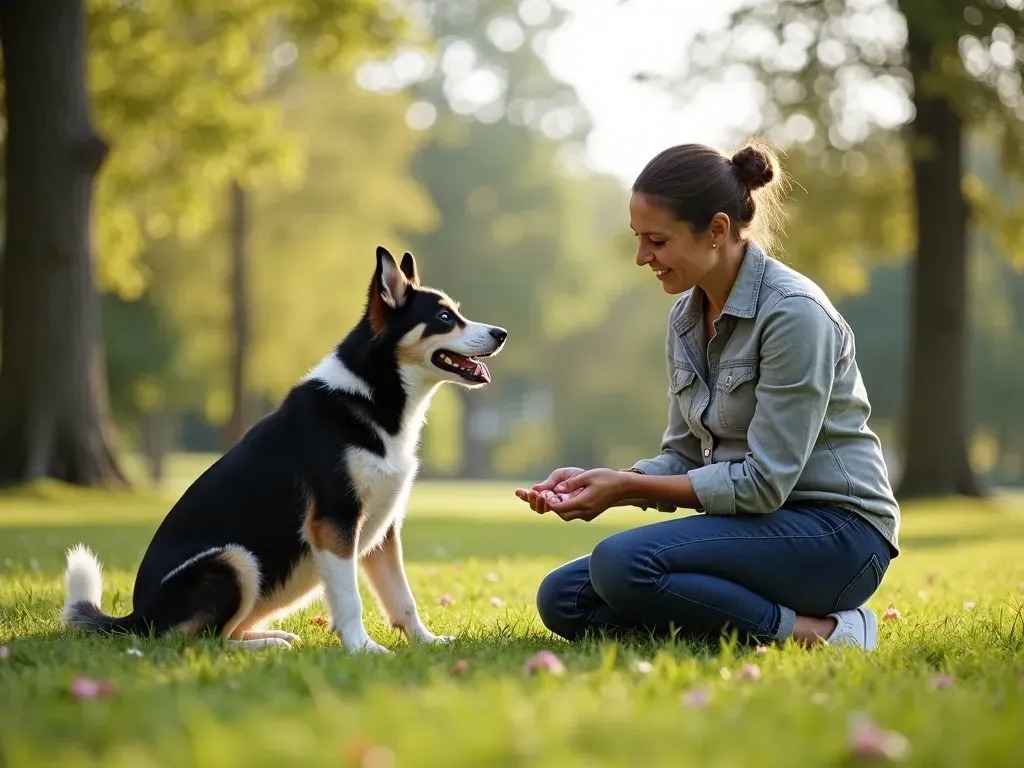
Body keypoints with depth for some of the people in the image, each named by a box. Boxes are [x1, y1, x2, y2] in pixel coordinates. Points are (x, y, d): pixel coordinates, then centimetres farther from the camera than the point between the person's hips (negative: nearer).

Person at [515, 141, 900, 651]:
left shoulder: (794, 312, -18)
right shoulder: (686, 316, 8)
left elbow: (763, 481, -21)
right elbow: (684, 457, 12)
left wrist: (626, 486, -16)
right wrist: (593, 481, -6)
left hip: (835, 532, -9)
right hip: (759, 523, 9)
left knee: (623, 564, -28)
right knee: (562, 599, -4)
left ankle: (813, 632, -14)